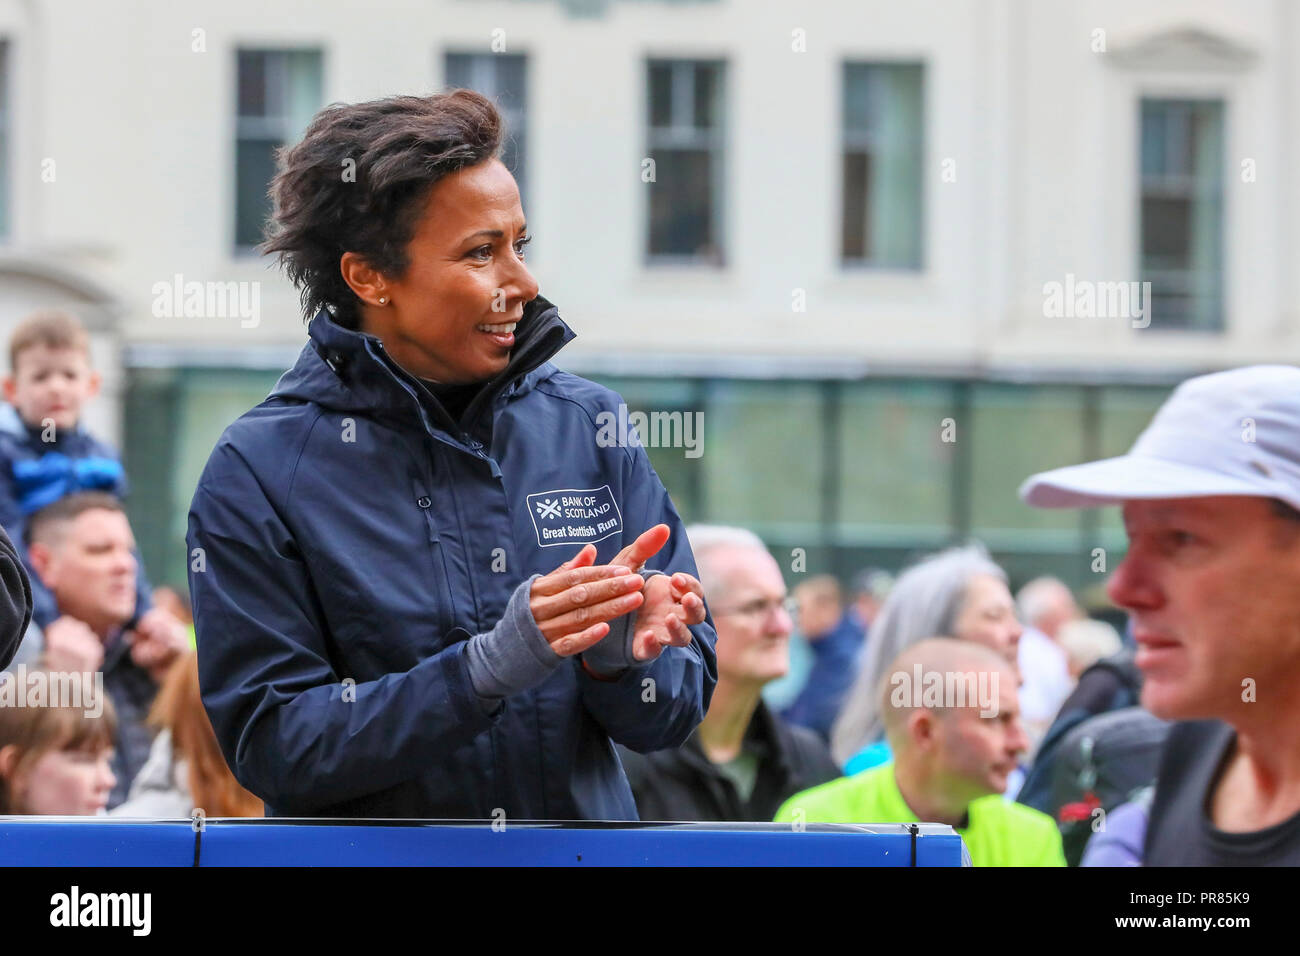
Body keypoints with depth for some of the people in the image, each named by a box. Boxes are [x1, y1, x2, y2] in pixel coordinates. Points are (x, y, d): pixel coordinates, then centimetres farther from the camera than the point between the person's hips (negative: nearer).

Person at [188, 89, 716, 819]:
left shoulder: (586, 424, 5)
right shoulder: (258, 474, -4)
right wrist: (489, 666, -19)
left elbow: (675, 717, 7)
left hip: (586, 828, 3)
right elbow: (271, 746, -10)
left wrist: (617, 657, -14)